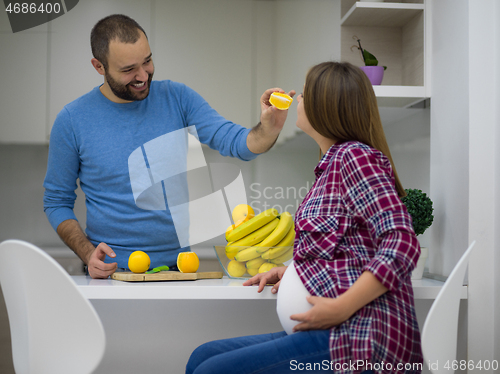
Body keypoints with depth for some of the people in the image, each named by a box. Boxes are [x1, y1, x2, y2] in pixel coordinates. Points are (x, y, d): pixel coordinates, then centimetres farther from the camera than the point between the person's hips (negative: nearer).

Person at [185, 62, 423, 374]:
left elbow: (402, 243, -21)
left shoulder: (355, 156, -10)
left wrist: (340, 307, -23)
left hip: (362, 336, -10)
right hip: (336, 332, 10)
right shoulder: (333, 164, 19)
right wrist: (290, 271, 14)